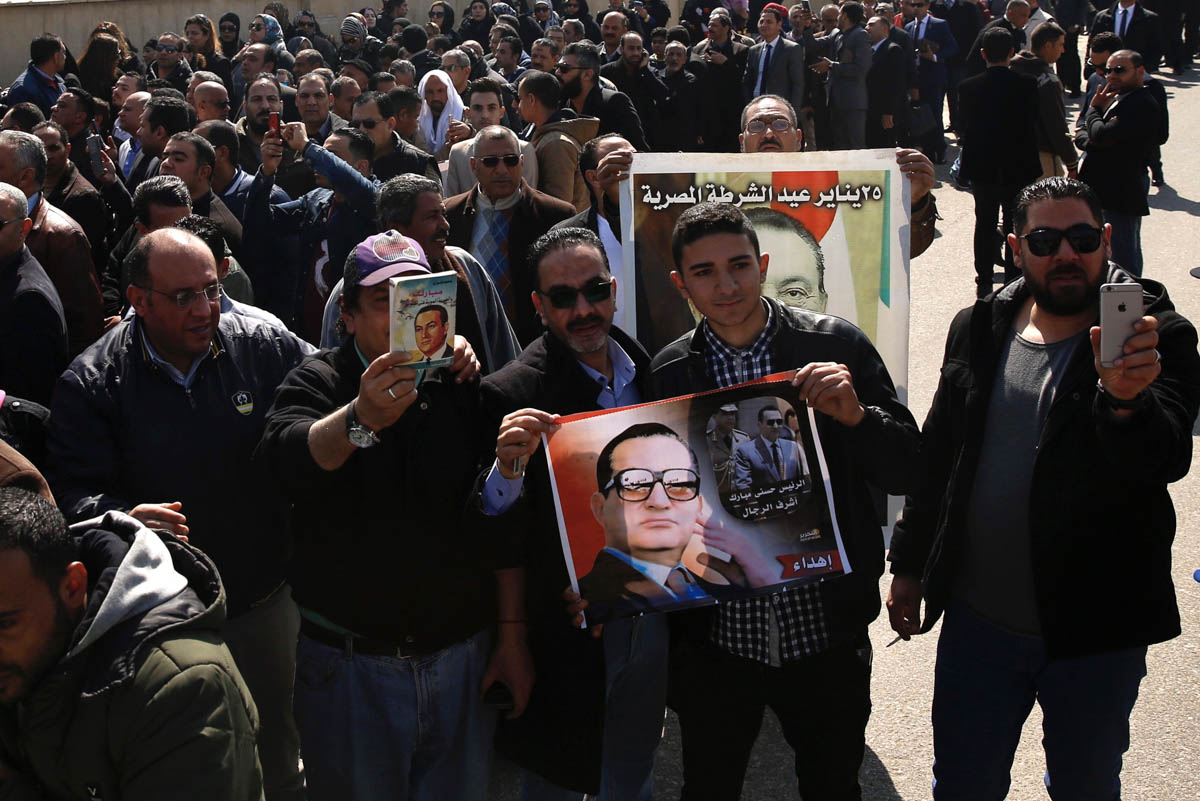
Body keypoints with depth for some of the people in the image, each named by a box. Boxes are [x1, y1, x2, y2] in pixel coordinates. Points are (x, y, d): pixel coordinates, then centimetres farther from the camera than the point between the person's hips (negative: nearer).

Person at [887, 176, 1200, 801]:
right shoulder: (978, 330, 2)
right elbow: (936, 456, 11)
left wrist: (1125, 400, -43)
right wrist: (909, 564, 13)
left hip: (1095, 629, -2)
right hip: (977, 619, 3)